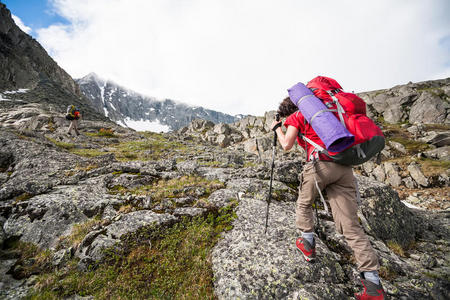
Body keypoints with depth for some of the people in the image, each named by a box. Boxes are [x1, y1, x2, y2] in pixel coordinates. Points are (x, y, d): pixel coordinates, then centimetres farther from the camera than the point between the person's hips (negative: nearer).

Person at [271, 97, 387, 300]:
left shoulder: (296, 116, 8)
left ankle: (308, 244, 26)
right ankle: (373, 283, 5)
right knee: (350, 225, 5)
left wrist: (277, 128, 16)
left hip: (320, 163, -6)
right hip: (344, 165, 7)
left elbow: (286, 145, -1)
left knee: (304, 203, 21)